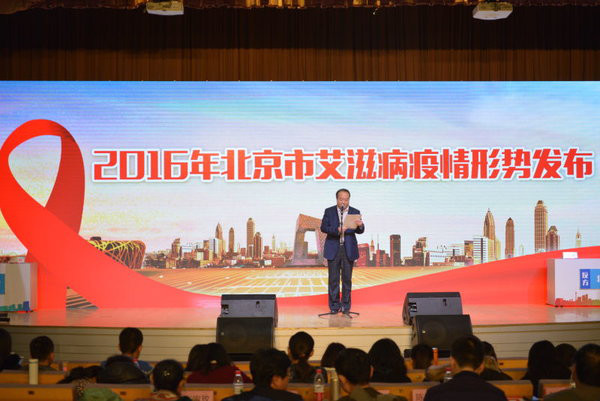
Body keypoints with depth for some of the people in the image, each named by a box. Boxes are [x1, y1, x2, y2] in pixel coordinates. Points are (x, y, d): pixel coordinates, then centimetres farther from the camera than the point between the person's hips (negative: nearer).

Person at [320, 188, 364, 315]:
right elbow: (323, 227, -5)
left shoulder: (355, 212, 5)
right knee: (333, 279, 2)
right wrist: (337, 230, -21)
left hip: (349, 250, 0)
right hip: (333, 249, 0)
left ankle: (346, 306, 11)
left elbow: (359, 231, -2)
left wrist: (360, 226, -26)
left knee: (347, 278, 3)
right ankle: (334, 306, 10)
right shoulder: (329, 211, 4)